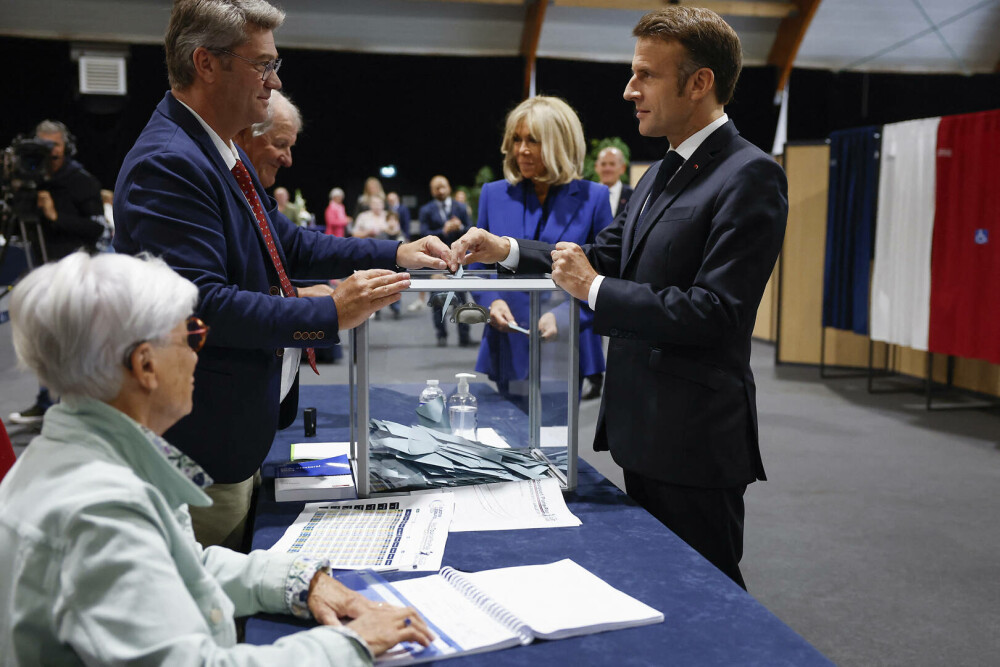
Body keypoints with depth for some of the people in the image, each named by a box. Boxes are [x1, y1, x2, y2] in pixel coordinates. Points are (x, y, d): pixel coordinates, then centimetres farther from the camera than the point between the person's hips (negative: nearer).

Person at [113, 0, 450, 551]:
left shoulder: (223, 153, 10)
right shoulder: (166, 165, -22)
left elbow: (284, 242, 16)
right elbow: (202, 303, -28)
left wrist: (394, 254, 8)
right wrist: (331, 313, -27)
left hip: (248, 420, 10)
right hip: (204, 444, -10)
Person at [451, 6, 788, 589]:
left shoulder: (750, 176, -17)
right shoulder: (661, 174, 14)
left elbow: (714, 312, -24)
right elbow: (606, 255, 18)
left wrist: (594, 288, -17)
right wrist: (507, 251, 5)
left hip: (696, 439, -9)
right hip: (643, 430, 9)